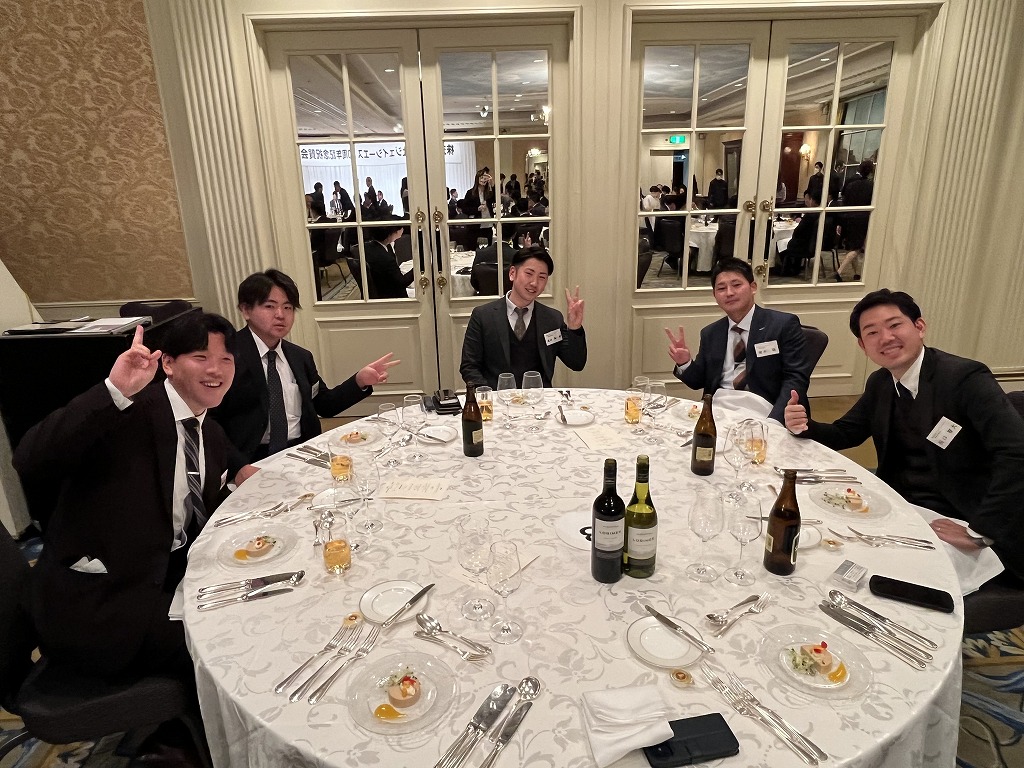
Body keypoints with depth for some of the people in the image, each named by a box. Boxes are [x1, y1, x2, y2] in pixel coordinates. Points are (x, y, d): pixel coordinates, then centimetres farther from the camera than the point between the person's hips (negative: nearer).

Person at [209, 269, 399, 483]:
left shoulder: (301, 357, 14)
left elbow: (324, 405, 20)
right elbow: (208, 423, -11)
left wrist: (360, 381, 5)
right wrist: (239, 466, -24)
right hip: (254, 463, -5)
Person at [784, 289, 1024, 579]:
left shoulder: (965, 377, -18)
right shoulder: (879, 383, 4)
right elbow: (845, 433, 11)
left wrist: (980, 534, -29)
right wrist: (804, 426, -11)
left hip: (949, 525, -6)